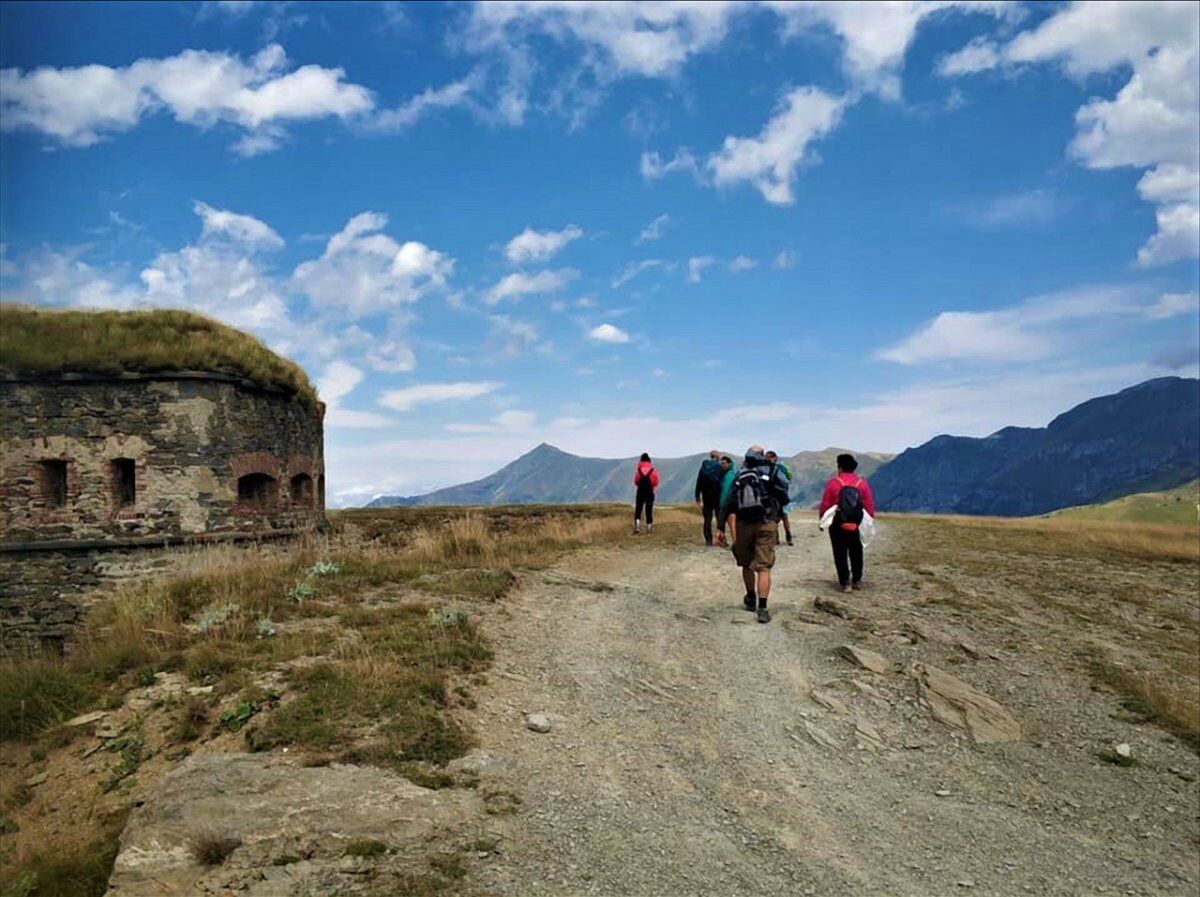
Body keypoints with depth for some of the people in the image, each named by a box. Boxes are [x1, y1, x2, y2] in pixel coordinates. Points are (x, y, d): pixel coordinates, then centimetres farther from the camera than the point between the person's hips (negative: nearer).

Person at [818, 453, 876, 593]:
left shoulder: (833, 482, -8)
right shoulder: (862, 483, 1)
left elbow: (825, 504, -8)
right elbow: (870, 505, 1)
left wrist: (822, 519, 3)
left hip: (838, 525, -3)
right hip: (857, 525, 3)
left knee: (840, 554, 4)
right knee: (856, 552, 19)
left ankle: (845, 582, -2)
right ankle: (857, 580, 27)